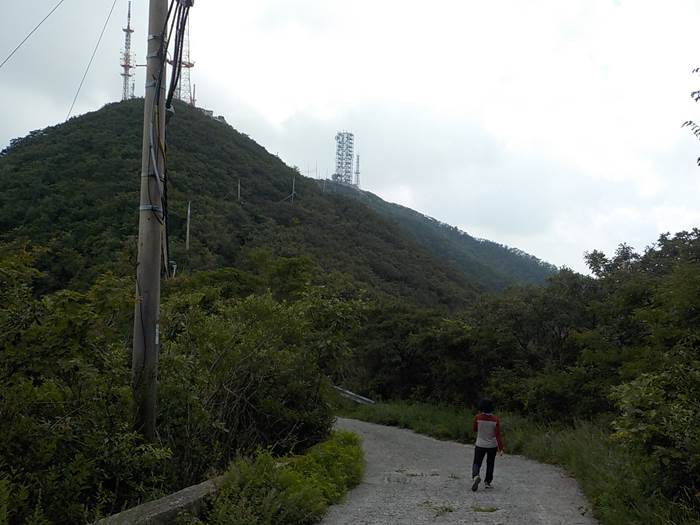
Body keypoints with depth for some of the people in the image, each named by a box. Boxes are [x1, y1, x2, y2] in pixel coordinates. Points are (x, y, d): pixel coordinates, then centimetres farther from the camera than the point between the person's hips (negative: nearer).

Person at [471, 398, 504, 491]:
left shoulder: (477, 418, -14)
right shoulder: (495, 419, -12)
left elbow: (474, 429, 3)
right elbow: (498, 434, -13)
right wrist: (500, 448, -9)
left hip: (480, 445, -1)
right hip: (492, 445, 1)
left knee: (477, 463, 6)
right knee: (490, 464, 19)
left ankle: (476, 476, -23)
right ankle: (487, 482, 23)